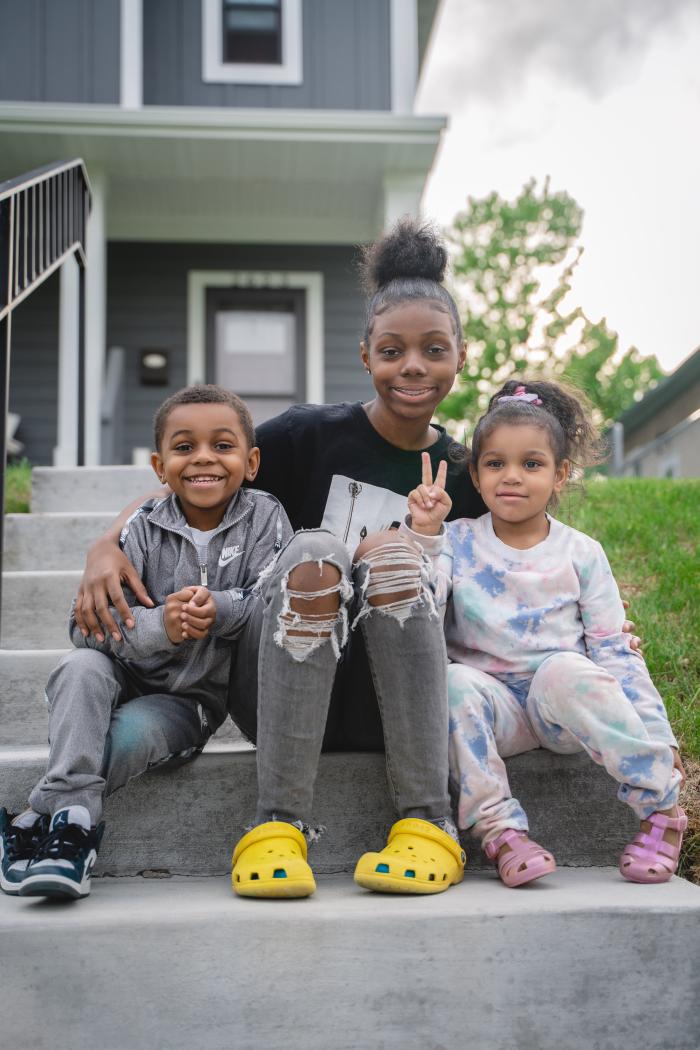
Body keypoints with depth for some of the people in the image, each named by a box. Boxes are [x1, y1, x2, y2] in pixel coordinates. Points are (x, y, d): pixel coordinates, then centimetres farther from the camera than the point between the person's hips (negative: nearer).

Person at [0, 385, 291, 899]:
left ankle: (44, 819, -16)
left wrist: (220, 609, -34)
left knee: (131, 733, -31)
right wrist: (158, 626, -33)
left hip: (195, 695, -1)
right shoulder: (143, 528, -4)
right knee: (82, 667, -31)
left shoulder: (264, 518, -3)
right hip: (125, 676, 2)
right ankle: (72, 821, -32)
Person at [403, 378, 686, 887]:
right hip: (496, 709, 1)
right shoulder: (458, 542, 4)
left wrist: (657, 735, -4)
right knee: (456, 682, -31)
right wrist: (423, 533, -20)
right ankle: (500, 829, -28)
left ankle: (662, 809, -19)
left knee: (566, 669, -34)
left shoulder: (581, 554, 4)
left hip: (566, 709, 0)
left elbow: (614, 652, 3)